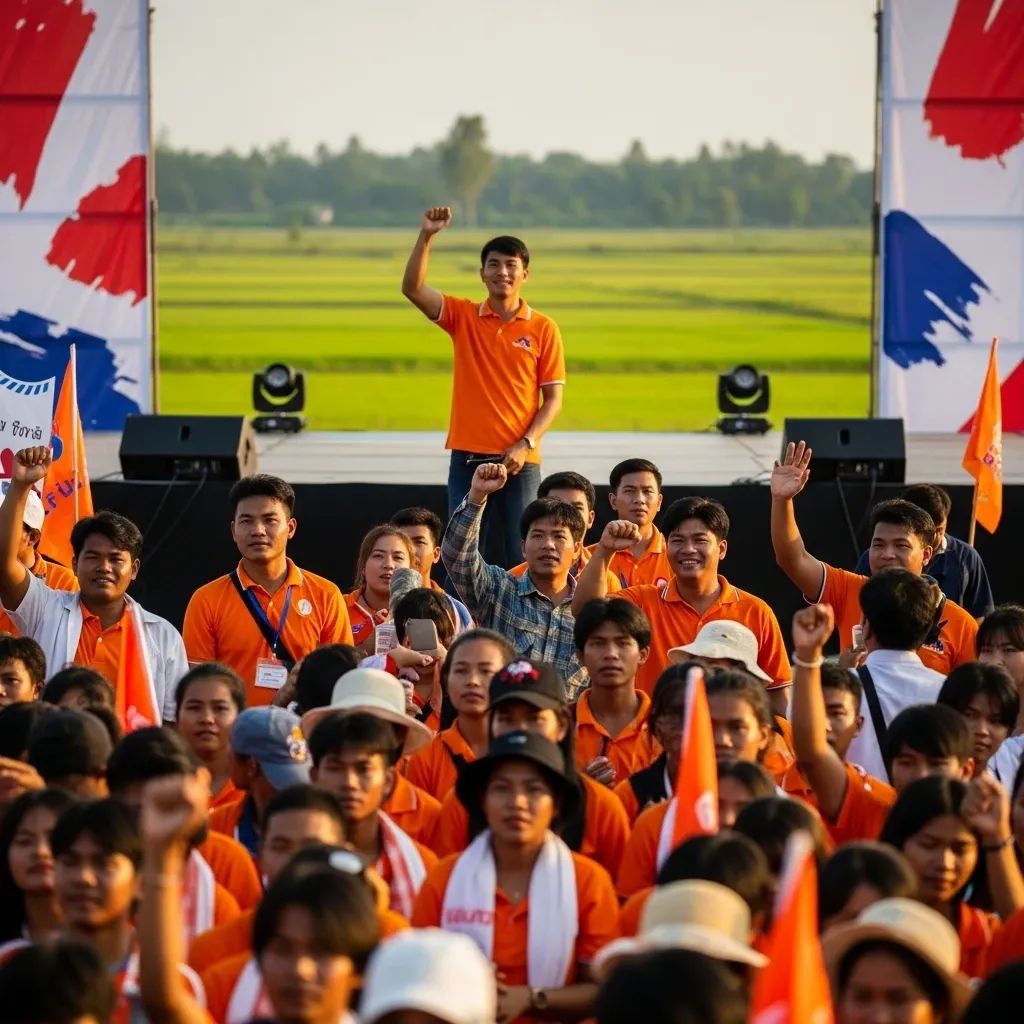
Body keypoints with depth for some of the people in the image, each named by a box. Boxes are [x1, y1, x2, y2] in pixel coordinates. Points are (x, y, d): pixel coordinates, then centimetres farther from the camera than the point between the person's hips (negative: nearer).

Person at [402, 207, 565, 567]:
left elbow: (553, 398, 1)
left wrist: (525, 444, -12)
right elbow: (412, 288, -7)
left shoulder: (543, 328, 1)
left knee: (521, 557, -2)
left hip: (519, 460, -1)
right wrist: (427, 236, -19)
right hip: (467, 456, 1)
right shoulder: (463, 316, 6)